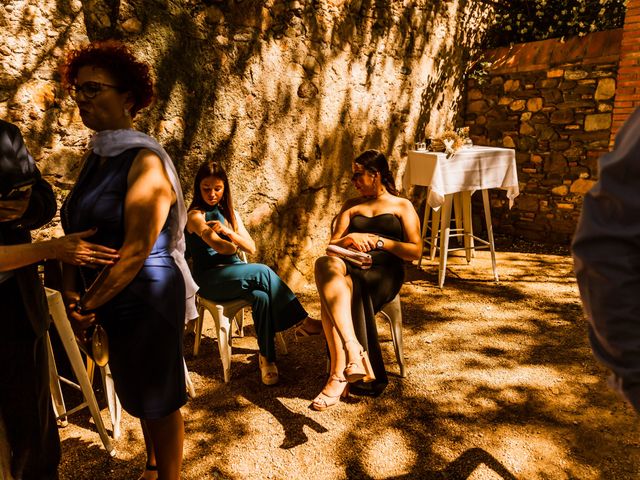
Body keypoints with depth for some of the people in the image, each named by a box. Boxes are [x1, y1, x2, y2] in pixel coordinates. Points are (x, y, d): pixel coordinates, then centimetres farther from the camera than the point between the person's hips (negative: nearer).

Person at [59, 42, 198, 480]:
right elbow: (76, 229, 8)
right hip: (113, 300, 8)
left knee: (159, 399, 10)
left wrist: (90, 305, -14)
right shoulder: (95, 157, 8)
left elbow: (136, 250, -22)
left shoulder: (144, 160, -17)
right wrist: (72, 291, -5)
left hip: (148, 298, -8)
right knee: (138, 392, 23)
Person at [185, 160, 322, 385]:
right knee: (263, 272, -30)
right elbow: (221, 247, -21)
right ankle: (302, 322, -24)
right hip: (210, 280, -5)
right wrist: (234, 244, 0)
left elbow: (251, 247, 3)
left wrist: (227, 231, -13)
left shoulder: (230, 213, 15)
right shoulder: (195, 216, -4)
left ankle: (267, 357, -25)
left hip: (234, 272, 5)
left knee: (261, 297, -30)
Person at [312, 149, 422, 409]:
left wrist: (378, 241, -4)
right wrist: (349, 239, -2)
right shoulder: (351, 205, 30)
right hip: (351, 267, 3)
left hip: (384, 271, -3)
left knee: (333, 298, -36)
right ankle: (354, 348, -50)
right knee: (326, 264, -37)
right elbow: (332, 244, 21)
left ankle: (339, 376, -36)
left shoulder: (402, 206, 19)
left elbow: (415, 251, 7)